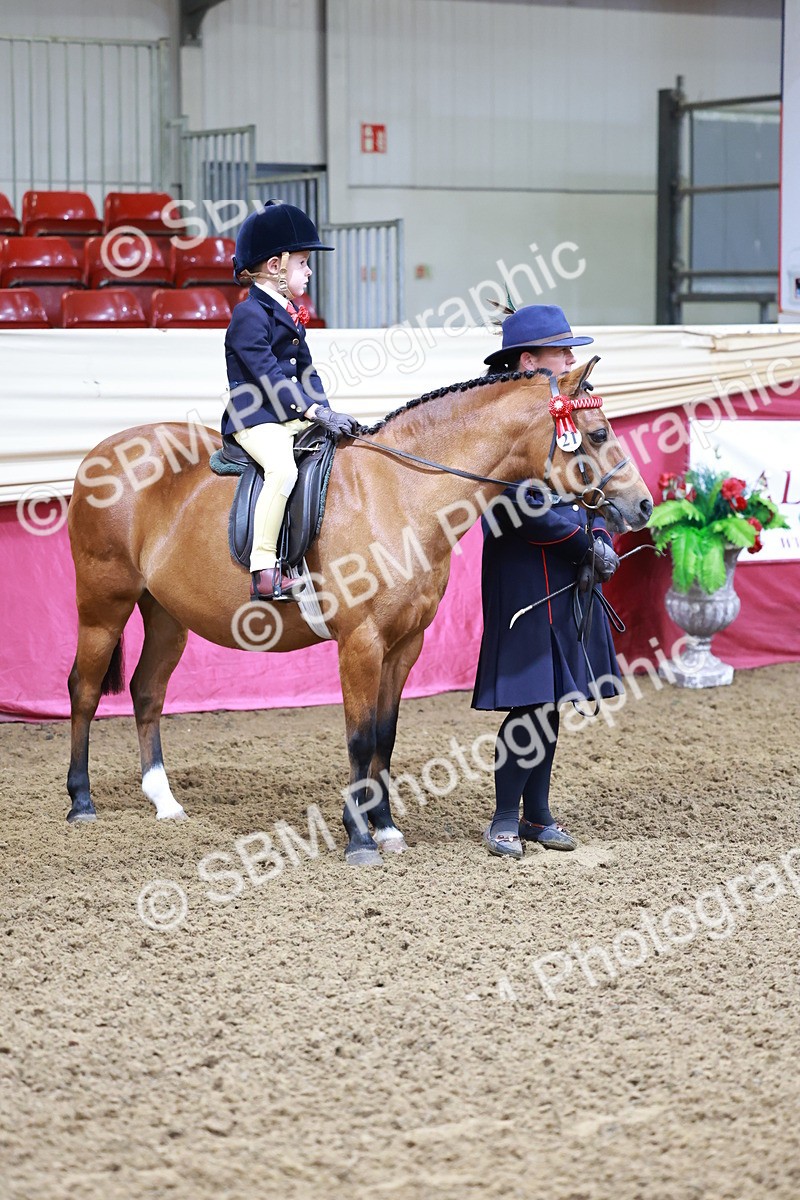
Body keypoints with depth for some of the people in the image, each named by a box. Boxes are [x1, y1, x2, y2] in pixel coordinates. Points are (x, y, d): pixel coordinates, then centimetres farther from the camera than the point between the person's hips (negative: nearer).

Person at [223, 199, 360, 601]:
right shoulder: (249, 315, -11)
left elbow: (305, 370, 19)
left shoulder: (289, 314, 18)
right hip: (256, 419, -10)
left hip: (293, 416, 10)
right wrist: (317, 412, -25)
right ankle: (264, 571, -33)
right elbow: (269, 375, -20)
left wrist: (326, 412, 2)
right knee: (282, 468, -34)